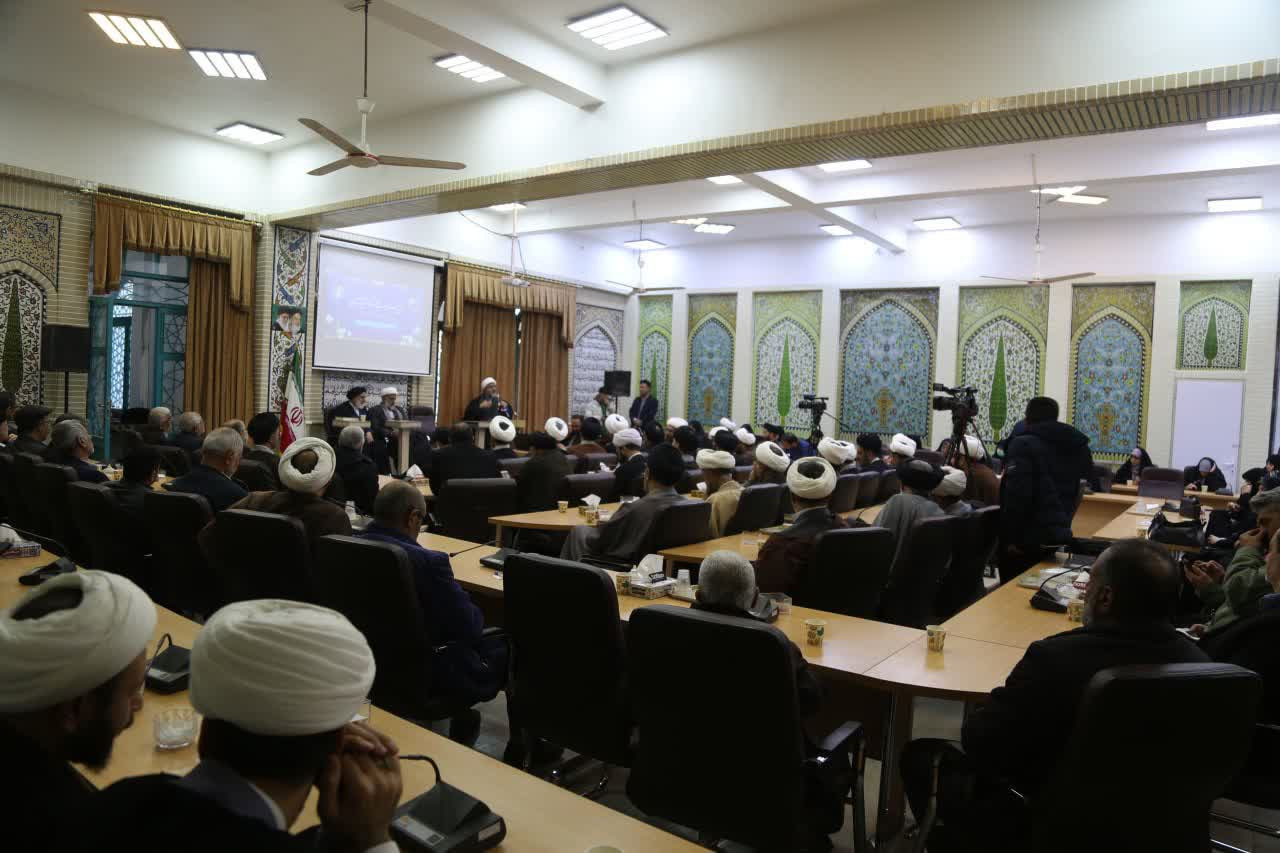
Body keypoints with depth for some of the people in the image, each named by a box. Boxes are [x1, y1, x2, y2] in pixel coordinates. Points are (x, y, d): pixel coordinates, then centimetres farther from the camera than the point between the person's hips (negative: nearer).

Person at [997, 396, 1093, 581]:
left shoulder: (1024, 444, -13)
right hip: (1060, 534, 7)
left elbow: (1018, 496, -20)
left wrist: (1011, 537, -16)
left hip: (1028, 537, -7)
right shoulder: (1078, 446, 10)